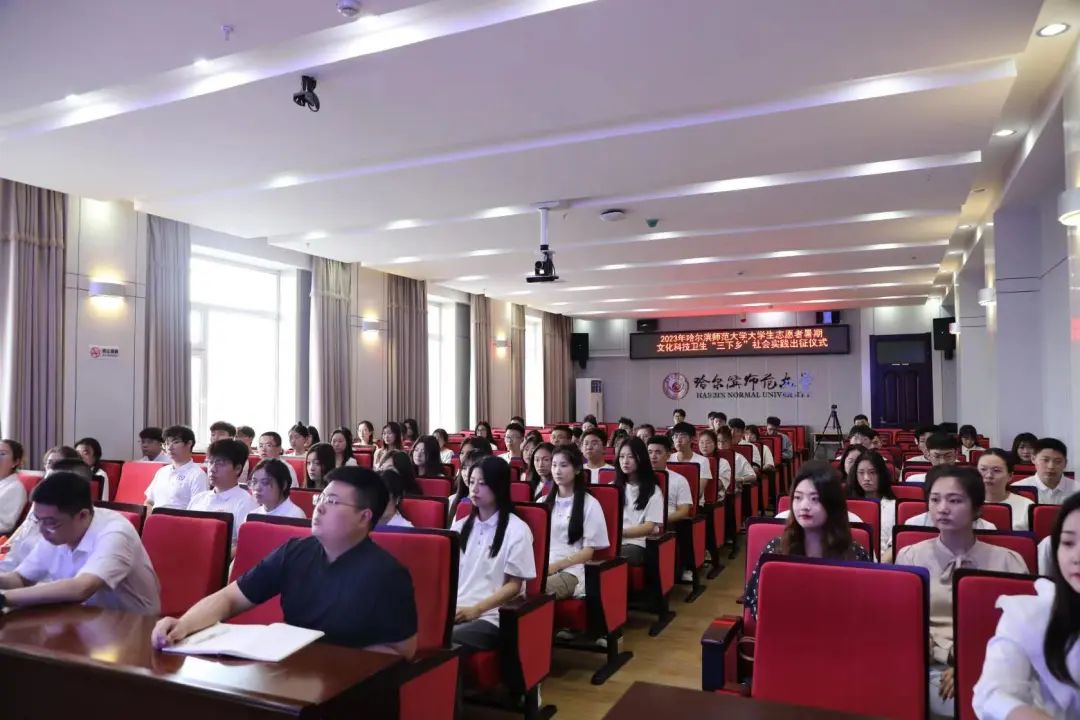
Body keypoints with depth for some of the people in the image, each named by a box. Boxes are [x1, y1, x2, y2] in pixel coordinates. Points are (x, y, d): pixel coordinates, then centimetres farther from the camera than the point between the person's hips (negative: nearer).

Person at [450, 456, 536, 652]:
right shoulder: (460, 526, 16)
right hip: (455, 611, 5)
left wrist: (476, 609, -15)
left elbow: (514, 585, -3)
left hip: (491, 617, -5)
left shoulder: (517, 530, -1)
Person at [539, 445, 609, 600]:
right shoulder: (543, 502, 19)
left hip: (571, 570, -4)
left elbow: (588, 551, 0)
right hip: (540, 567, 4)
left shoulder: (590, 504, 5)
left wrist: (556, 565, -13)